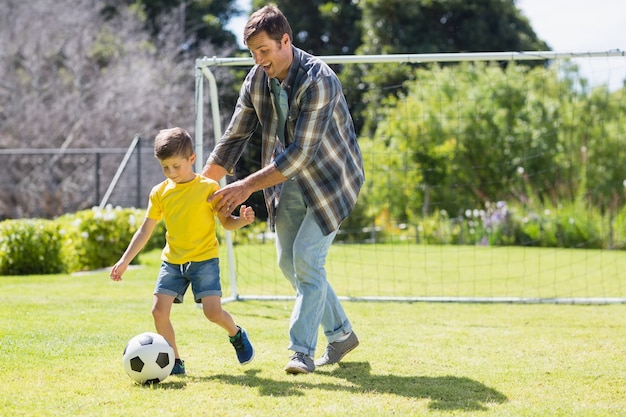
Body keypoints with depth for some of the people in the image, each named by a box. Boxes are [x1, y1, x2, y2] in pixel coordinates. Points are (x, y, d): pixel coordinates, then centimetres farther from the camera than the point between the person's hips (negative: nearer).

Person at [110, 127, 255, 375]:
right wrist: (124, 261, 5)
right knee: (159, 310, -11)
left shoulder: (208, 187, -5)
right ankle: (174, 362, 3)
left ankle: (237, 335, 19)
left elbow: (226, 222, 0)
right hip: (172, 261, 4)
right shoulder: (159, 192, 5)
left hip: (204, 259, -4)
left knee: (213, 311, -15)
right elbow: (145, 230, 10)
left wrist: (242, 220, -24)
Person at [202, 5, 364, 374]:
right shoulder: (257, 79, -6)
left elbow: (300, 153, -31)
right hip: (287, 181, 7)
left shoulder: (318, 80, -29)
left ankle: (303, 351, -12)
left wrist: (248, 186, -31)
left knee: (307, 257, -16)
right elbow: (234, 138, 1)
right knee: (289, 261, 7)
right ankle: (341, 333, 21)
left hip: (331, 178, -7)